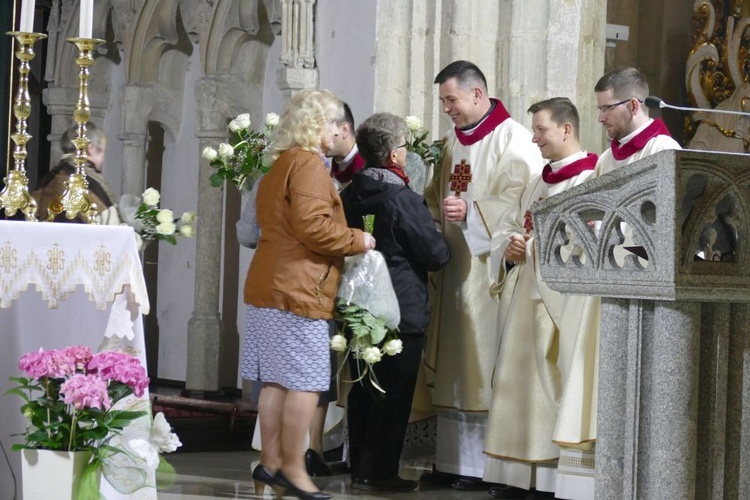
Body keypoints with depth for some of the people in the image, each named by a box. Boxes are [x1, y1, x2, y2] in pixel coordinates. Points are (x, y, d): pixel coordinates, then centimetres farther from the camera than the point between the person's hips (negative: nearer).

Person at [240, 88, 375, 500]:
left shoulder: (278, 166, 19)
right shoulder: (309, 164, -12)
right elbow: (313, 227, -22)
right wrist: (357, 240, -8)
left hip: (268, 283, 10)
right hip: (298, 289, -10)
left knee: (276, 380, 10)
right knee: (306, 382, -7)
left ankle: (270, 463, 12)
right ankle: (292, 467, -4)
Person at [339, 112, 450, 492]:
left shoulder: (348, 196, 3)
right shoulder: (405, 201, -17)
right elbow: (437, 255, -13)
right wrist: (441, 236, 7)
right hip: (402, 312, -7)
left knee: (362, 393, 12)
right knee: (393, 396, 1)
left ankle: (360, 467, 18)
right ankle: (380, 471, 4)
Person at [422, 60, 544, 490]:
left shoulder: (513, 140, -7)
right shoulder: (454, 140, 16)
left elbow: (521, 203, -16)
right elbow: (438, 197, 21)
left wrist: (469, 211, -24)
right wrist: (436, 207, 1)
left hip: (490, 265, -8)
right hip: (455, 266, 8)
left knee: (483, 370, -7)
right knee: (453, 369, 8)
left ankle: (487, 465, -3)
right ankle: (453, 460, 13)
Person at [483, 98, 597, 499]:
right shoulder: (538, 183, 20)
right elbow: (506, 228, 22)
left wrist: (532, 243, -13)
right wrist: (509, 246, 0)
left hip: (557, 298, -9)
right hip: (523, 293, 9)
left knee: (550, 384, -7)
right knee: (517, 382, 8)